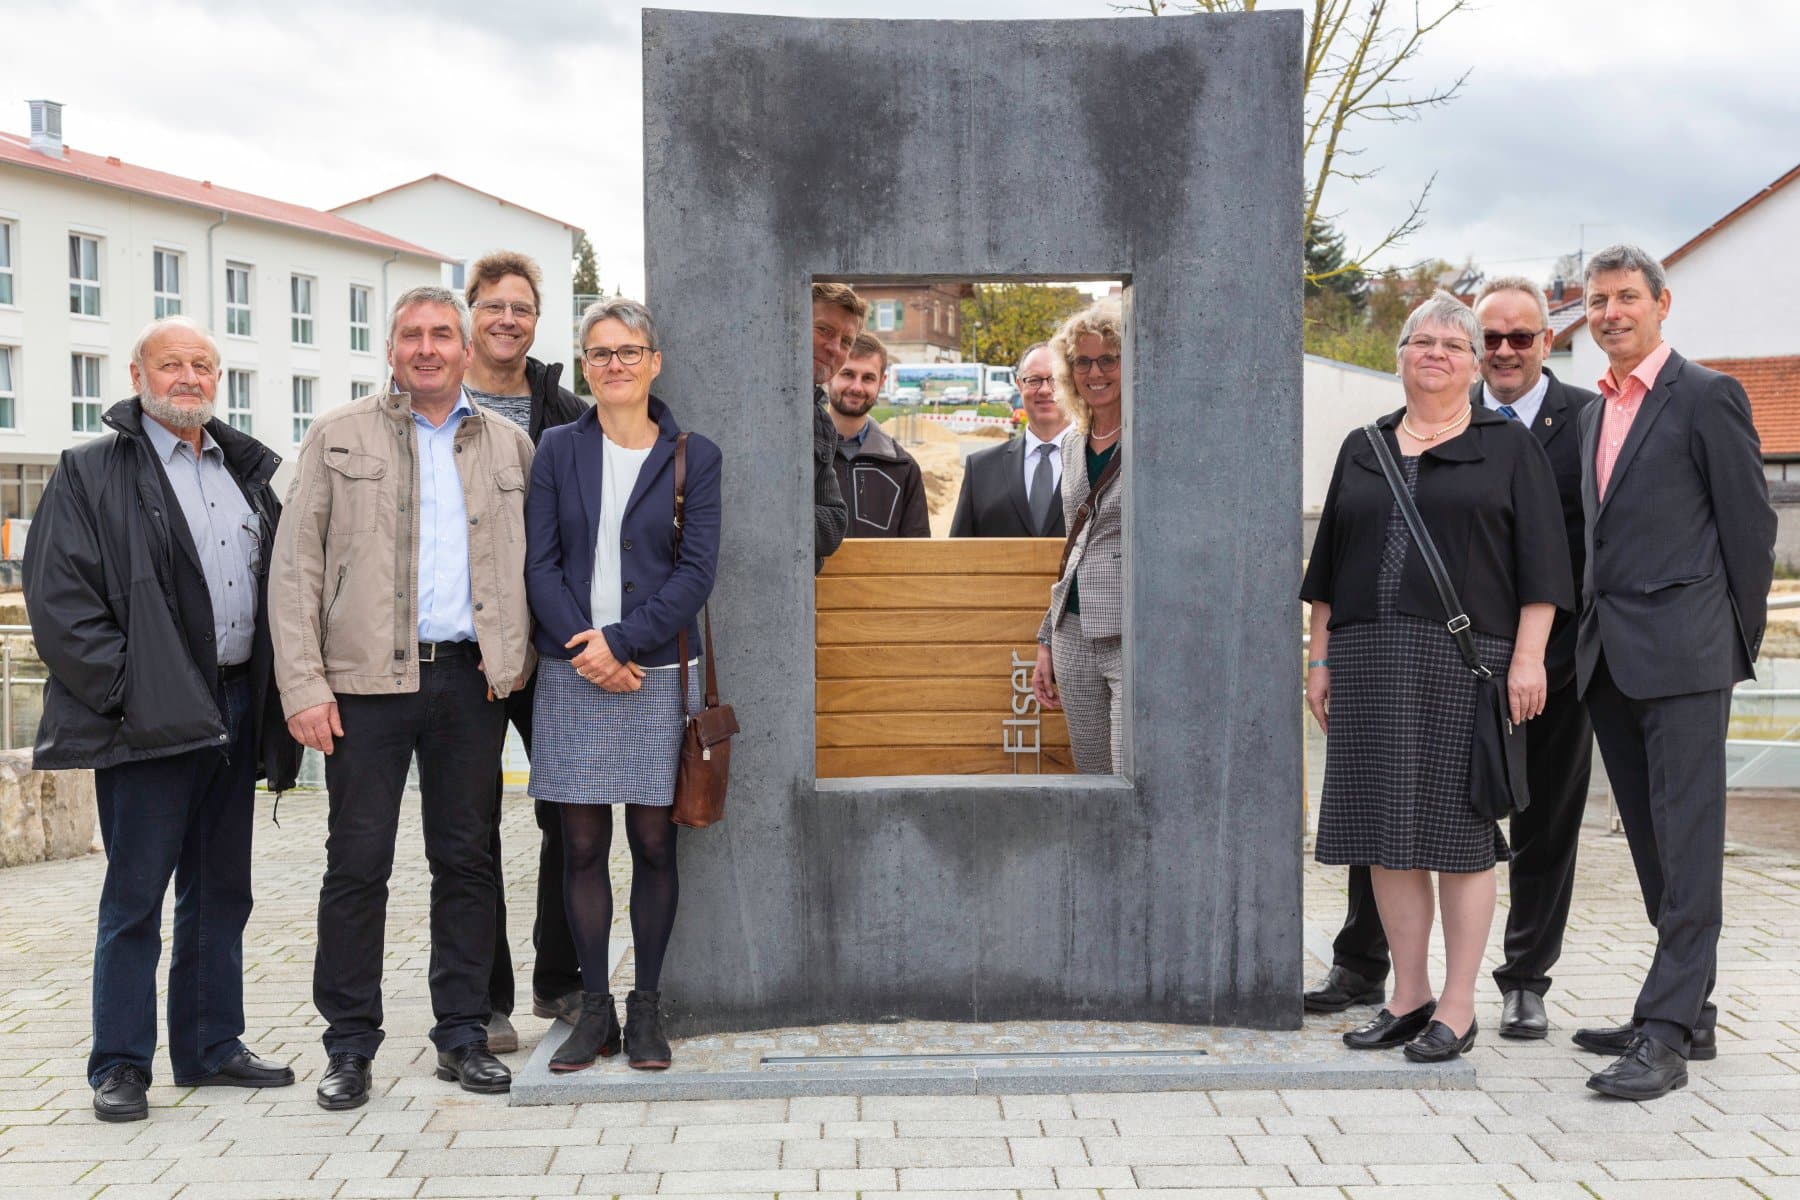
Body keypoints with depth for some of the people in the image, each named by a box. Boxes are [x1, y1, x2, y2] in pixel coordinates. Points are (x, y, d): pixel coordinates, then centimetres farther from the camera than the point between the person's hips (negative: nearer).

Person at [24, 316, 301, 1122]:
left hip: (235, 710, 6)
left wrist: (277, 691, 7)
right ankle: (120, 1064, 11)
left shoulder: (248, 471, 14)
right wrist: (124, 689, -15)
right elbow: (58, 600, -9)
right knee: (136, 895, 0)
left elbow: (283, 583, 17)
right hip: (151, 716, -6)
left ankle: (212, 1047, 23)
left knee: (221, 891, 12)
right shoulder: (91, 474, -2)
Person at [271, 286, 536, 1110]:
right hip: (368, 678, -2)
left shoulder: (509, 447, 12)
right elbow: (296, 567, 1)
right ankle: (350, 1046, 11)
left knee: (467, 859, 8)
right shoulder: (338, 439, 5)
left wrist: (519, 659, 1)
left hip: (473, 678, 2)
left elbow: (536, 562, 16)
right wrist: (303, 684, -8)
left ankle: (463, 1034, 18)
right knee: (358, 863, 0)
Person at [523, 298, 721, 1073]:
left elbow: (696, 572, -3)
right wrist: (584, 650, -10)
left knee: (653, 842, 2)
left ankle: (647, 1008, 14)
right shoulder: (558, 450, 8)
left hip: (657, 674, -1)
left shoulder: (693, 457, 4)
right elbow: (540, 564, 2)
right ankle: (594, 1009, 15)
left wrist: (621, 640, -12)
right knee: (582, 845, 4)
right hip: (572, 678, 1)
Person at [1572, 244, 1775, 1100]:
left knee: (1686, 844, -7)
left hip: (1681, 652, -8)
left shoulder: (1707, 397, -4)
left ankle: (1666, 1034, -8)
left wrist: (1739, 639, -3)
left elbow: (1750, 523, -4)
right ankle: (1690, 1012, 21)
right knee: (1653, 846, 12)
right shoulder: (1593, 412, 18)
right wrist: (1590, 632, 13)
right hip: (1609, 659, 8)